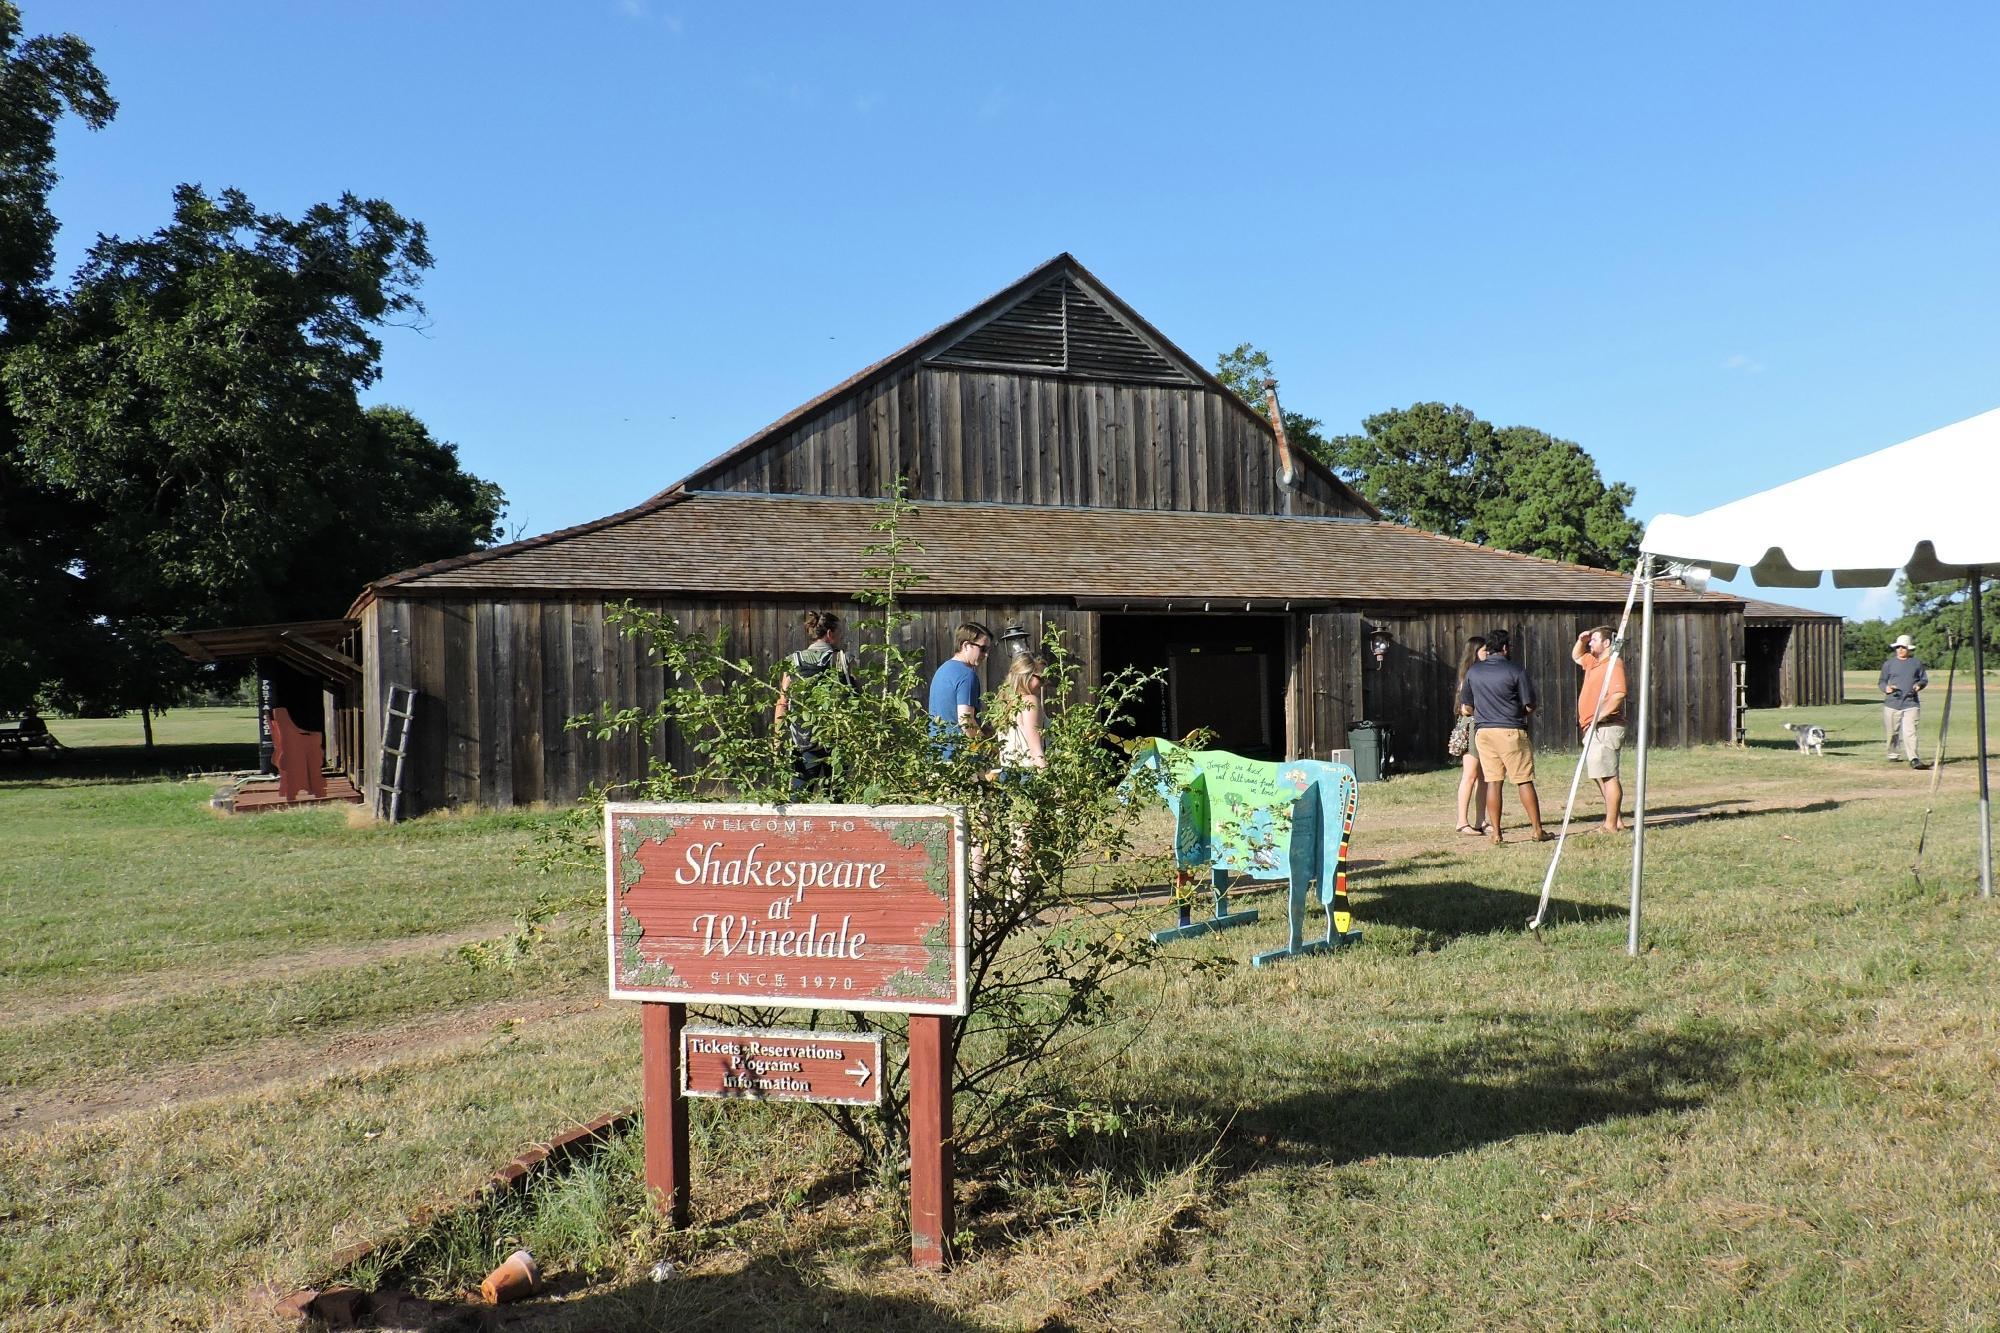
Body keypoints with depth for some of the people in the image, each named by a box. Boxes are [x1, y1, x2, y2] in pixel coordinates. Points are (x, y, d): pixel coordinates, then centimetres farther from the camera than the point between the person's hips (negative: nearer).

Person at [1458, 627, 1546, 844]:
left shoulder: (1473, 671, 5)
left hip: (1483, 731, 4)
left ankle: (1495, 832, 5)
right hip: (1510, 731, -4)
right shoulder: (1515, 671, -6)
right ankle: (1538, 830, 7)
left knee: (1492, 782, 6)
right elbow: (1530, 706, -5)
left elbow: (1465, 704, 12)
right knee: (1524, 781, 3)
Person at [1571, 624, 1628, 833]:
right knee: (1601, 776, 14)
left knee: (1608, 776, -10)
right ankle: (1618, 821, 20)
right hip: (1594, 729, 11)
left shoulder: (1613, 663, -12)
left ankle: (1611, 825, -10)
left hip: (1605, 728, -11)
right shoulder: (1593, 661, 17)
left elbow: (1619, 693, -25)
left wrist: (1600, 715, -25)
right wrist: (1581, 641, 17)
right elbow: (1576, 656, 37)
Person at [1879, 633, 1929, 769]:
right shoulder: (1889, 664, 10)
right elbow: (1881, 681, 14)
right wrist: (1886, 688, -9)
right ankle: (1892, 754, 28)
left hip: (1911, 703, -1)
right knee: (1892, 732, 9)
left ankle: (1913, 758, -18)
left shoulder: (1917, 662, 11)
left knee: (1910, 731, -14)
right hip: (1892, 703, 1)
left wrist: (1919, 684, -6)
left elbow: (1925, 679, 17)